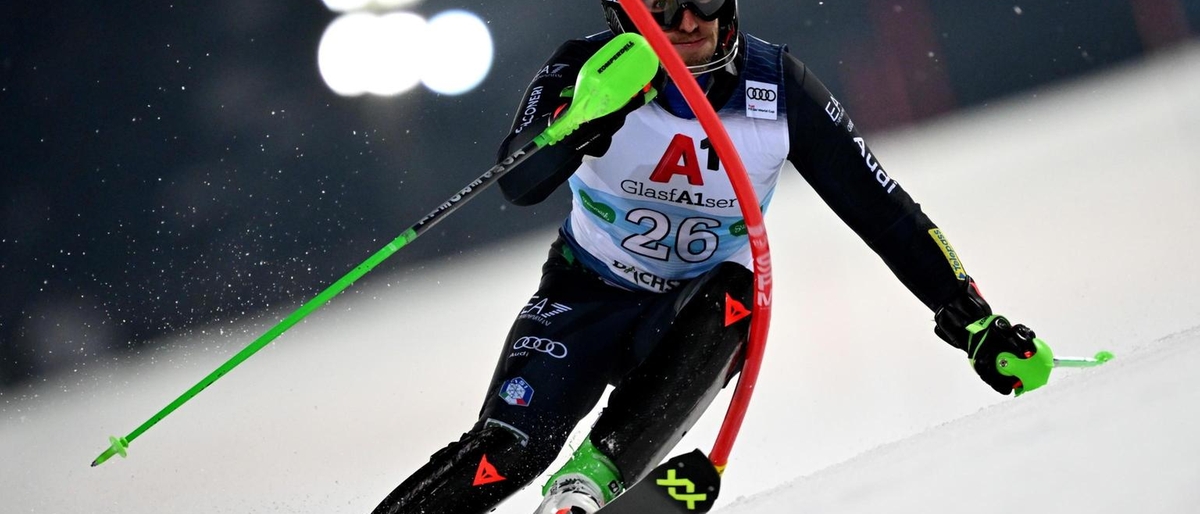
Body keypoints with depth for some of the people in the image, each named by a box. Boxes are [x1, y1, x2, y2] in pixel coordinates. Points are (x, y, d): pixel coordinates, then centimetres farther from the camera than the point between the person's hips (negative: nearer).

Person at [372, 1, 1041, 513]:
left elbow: (880, 208, -9)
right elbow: (518, 185, -35)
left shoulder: (779, 88, -15)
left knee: (734, 297, -33)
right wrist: (587, 117, -54)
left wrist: (974, 319, -11)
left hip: (700, 312, 1)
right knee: (509, 450, -23)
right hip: (589, 296, -1)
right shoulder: (587, 69, -19)